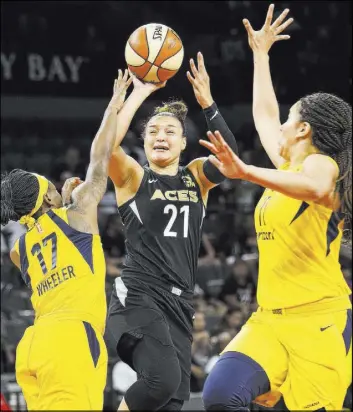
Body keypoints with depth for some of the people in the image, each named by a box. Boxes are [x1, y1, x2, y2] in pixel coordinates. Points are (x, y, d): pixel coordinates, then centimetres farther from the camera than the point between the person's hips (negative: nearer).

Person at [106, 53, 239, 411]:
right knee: (163, 378, -30)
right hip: (137, 297, -5)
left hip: (180, 304, 5)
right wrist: (140, 93, -13)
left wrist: (206, 102, -13)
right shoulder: (132, 178, 3)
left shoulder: (197, 177, 13)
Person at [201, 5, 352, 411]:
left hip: (320, 320, -7)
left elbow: (317, 188, -34)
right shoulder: (289, 166, 17)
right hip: (271, 318, 7)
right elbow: (263, 115, 35)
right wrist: (260, 54, 44)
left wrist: (247, 173, -44)